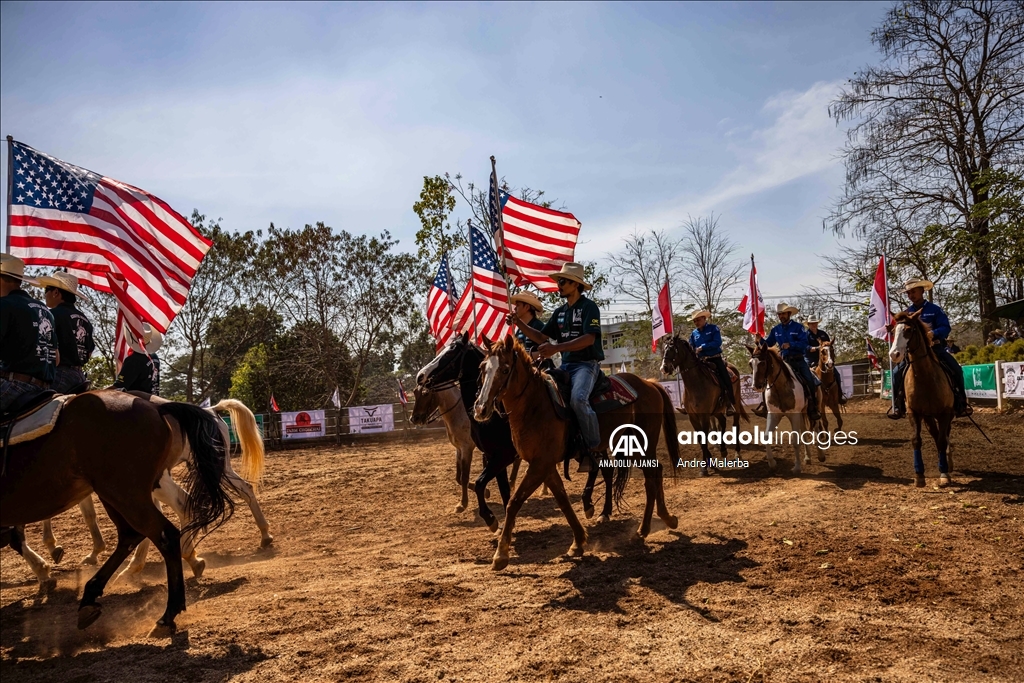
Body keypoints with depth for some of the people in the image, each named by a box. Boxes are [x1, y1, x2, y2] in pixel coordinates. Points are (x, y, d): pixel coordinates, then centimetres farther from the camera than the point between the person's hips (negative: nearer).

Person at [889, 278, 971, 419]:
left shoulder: (935, 309, -2)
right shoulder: (906, 312, 7)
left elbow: (945, 328, -10)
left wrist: (933, 333, -30)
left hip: (935, 348, -2)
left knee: (956, 369, -16)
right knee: (896, 373, -16)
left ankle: (960, 403, 0)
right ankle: (898, 404, -4)